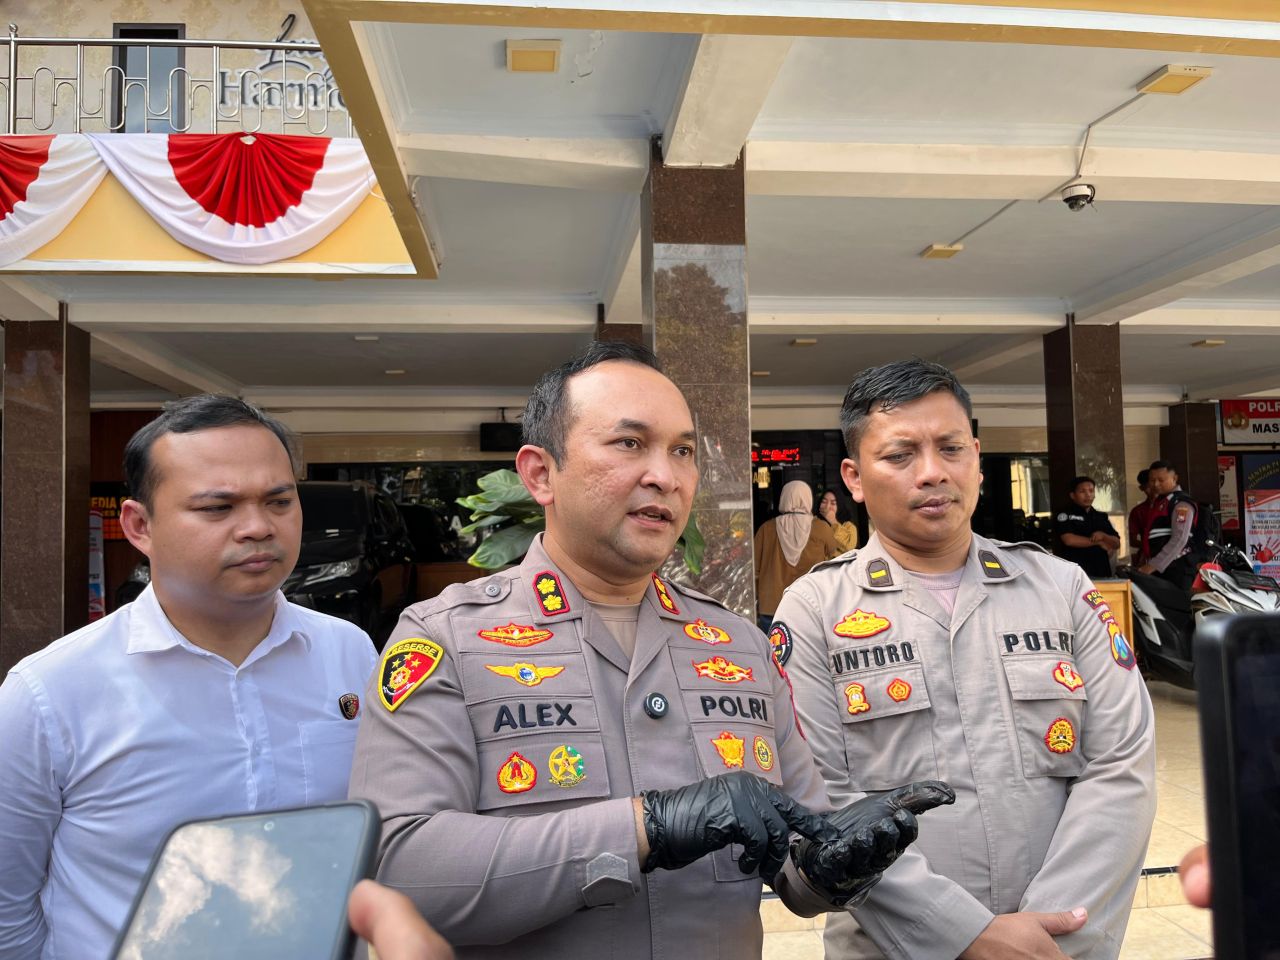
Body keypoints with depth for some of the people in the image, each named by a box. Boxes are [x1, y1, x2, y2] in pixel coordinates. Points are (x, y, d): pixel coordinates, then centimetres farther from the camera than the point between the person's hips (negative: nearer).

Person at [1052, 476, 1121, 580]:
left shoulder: (1102, 517, 18)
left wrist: (1103, 536, -8)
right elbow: (1069, 540, -13)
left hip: (1101, 573, 5)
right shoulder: (1065, 514, 2)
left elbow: (1116, 543, 14)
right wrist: (1098, 542, -3)